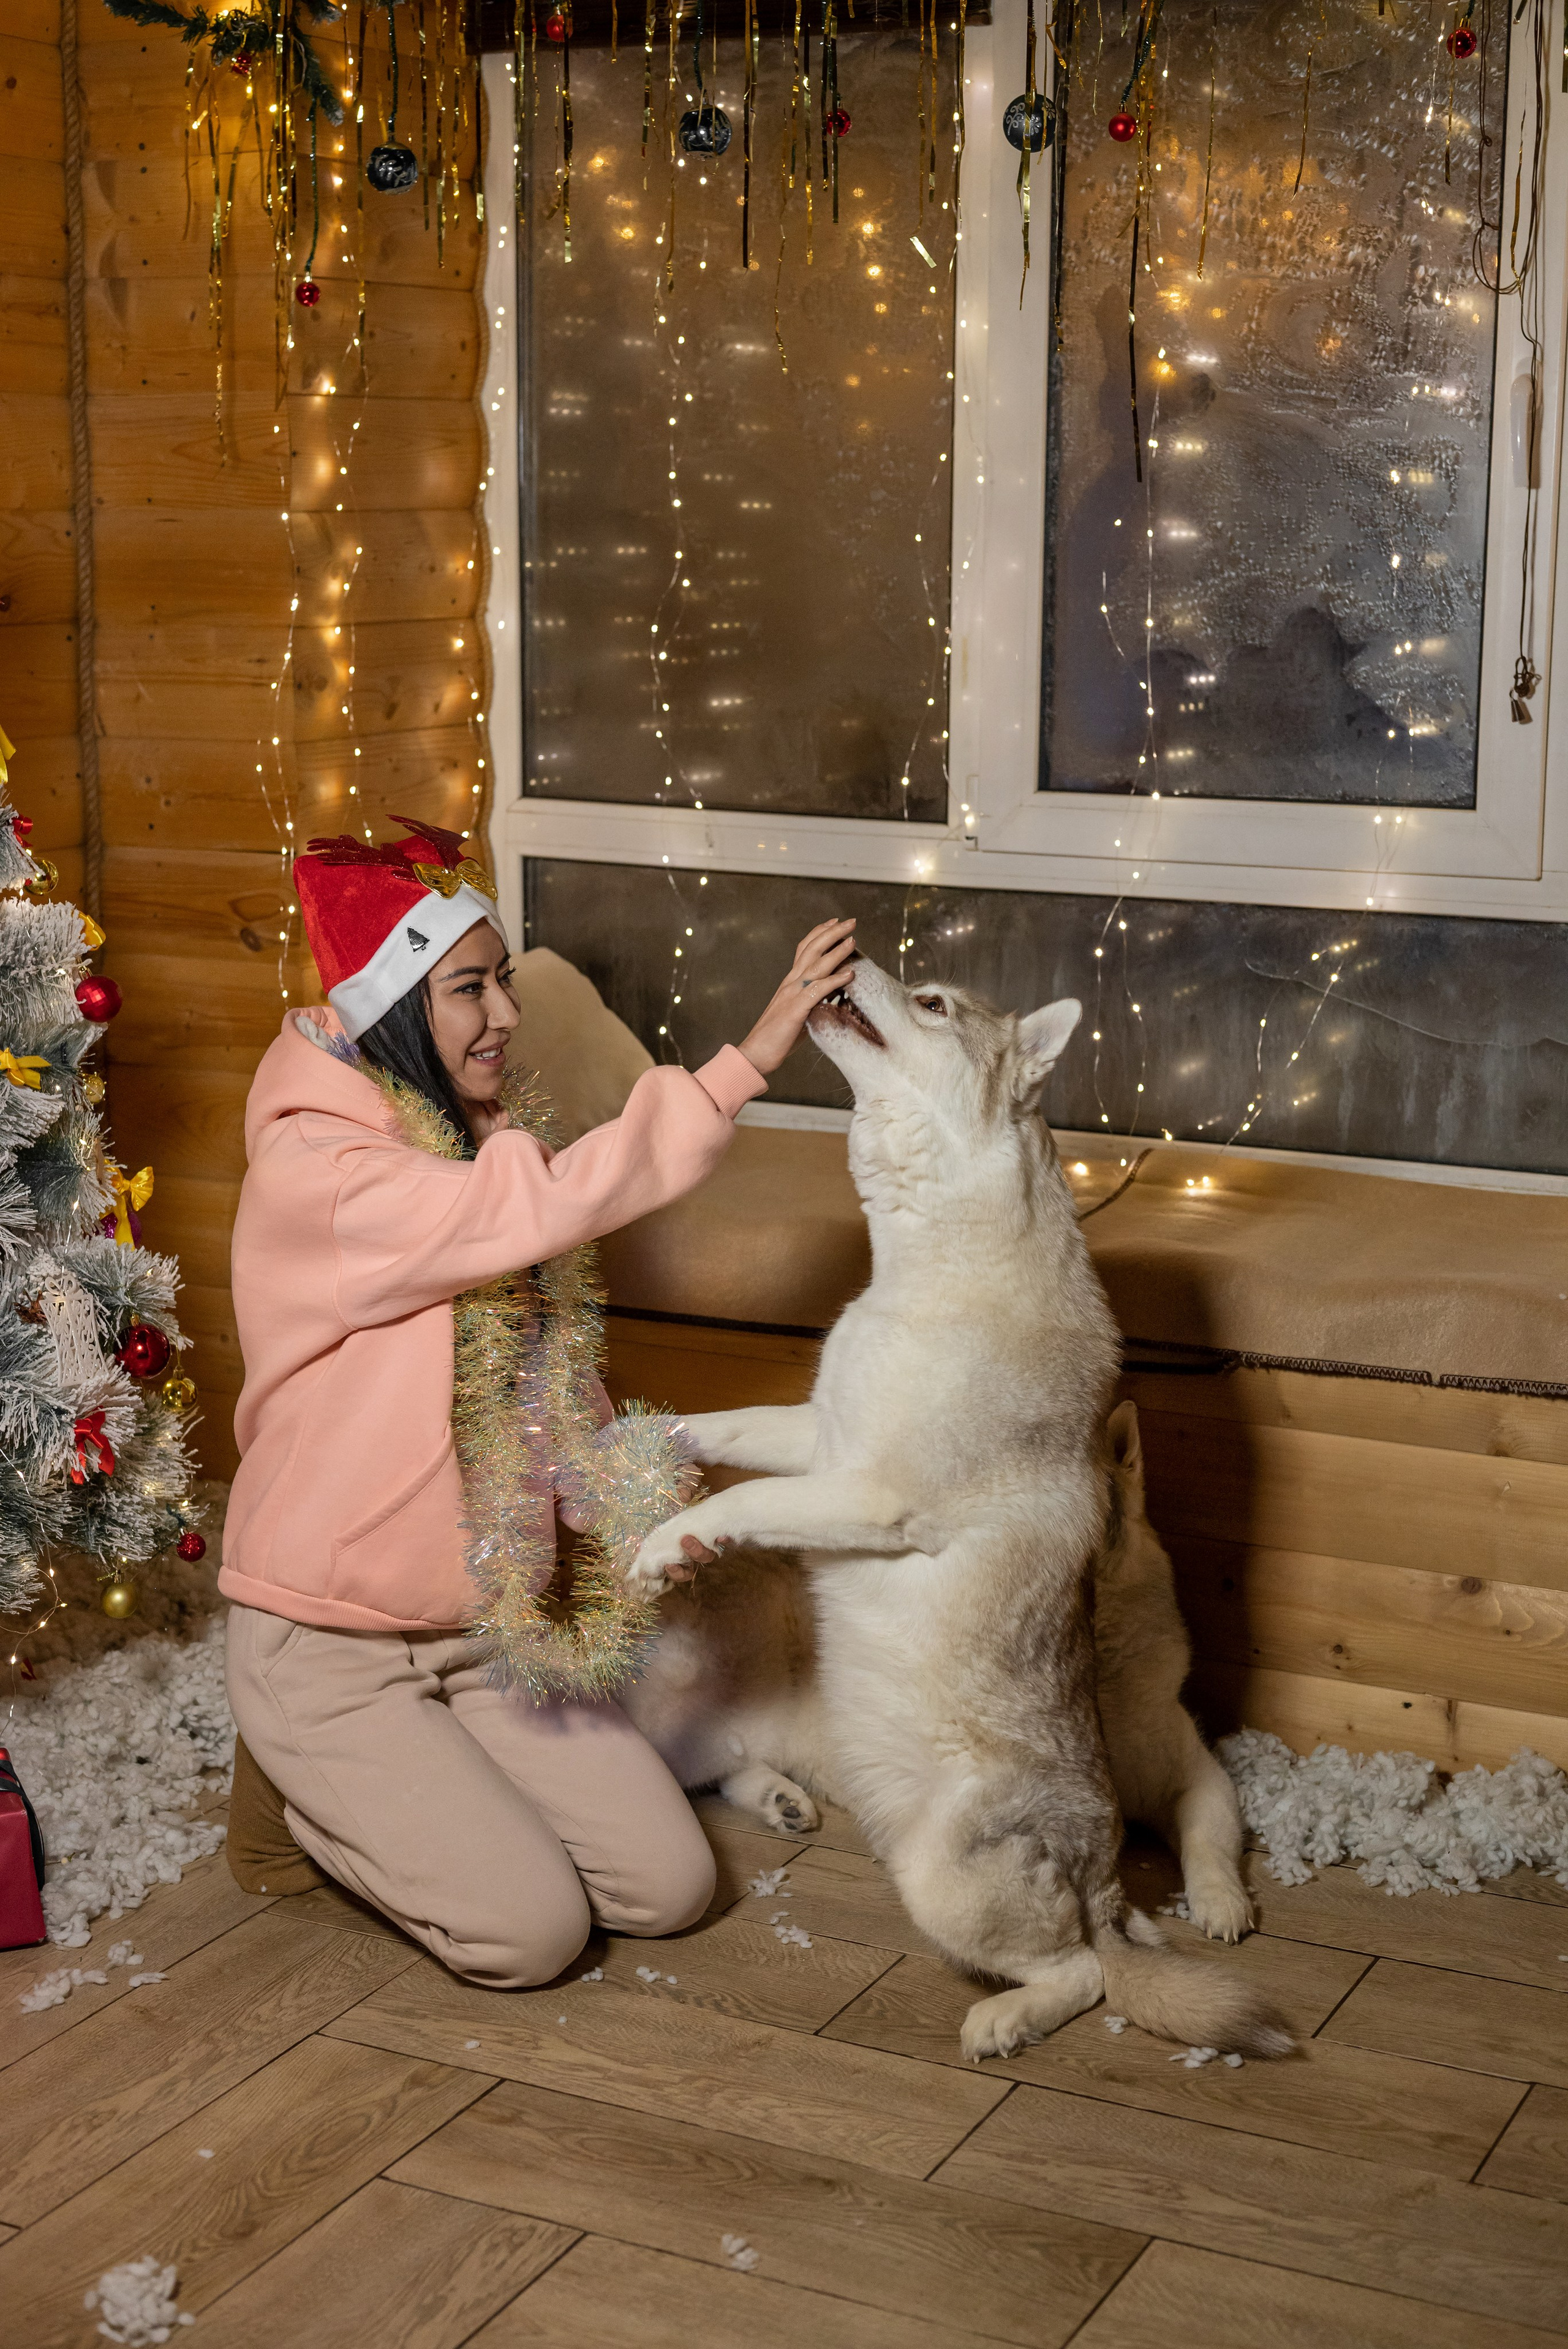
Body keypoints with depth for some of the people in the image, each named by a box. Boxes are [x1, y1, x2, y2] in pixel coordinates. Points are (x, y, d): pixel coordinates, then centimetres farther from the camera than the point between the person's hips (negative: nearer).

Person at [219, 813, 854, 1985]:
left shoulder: (474, 1141, 5)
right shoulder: (314, 1178, -22)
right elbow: (546, 1205, -34)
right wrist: (755, 1054, -36)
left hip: (481, 1628, 8)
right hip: (329, 1652, -7)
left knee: (669, 1887, -1)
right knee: (532, 1930, -14)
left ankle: (402, 1789, 19)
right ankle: (296, 1792, 10)